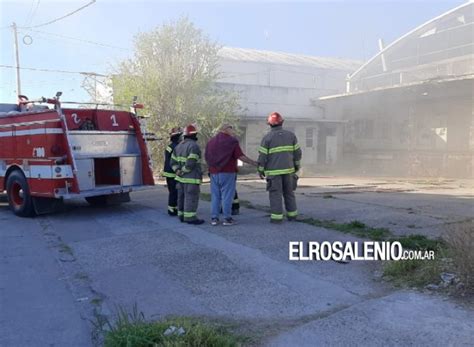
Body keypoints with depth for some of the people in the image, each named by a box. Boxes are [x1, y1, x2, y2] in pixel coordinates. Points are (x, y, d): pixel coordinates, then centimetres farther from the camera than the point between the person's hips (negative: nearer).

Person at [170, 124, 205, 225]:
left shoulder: (179, 146, 14)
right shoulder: (194, 146, -14)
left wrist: (178, 171, 1)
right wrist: (184, 171, -11)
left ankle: (182, 216, 20)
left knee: (182, 197, 14)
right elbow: (190, 163, -23)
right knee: (191, 197, -5)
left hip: (181, 178, 9)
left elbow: (173, 162, 12)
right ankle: (190, 217, -4)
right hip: (191, 178, -9)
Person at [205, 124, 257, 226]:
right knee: (227, 195, -2)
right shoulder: (231, 142, -5)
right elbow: (241, 156, -11)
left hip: (214, 173, 5)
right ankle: (227, 218, 0)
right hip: (227, 173, -5)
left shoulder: (211, 141, 14)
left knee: (215, 195, 8)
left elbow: (207, 158, 16)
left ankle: (214, 218, 8)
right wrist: (255, 163, -6)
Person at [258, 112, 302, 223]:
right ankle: (292, 215, 19)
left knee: (275, 194, 2)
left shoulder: (267, 137, -8)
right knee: (289, 193, 14)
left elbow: (262, 156, -7)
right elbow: (297, 152, 5)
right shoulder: (291, 135, 3)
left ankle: (277, 217, 0)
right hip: (288, 169, 4)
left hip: (273, 171, -4)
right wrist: (297, 166, 17)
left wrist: (261, 170, 4)